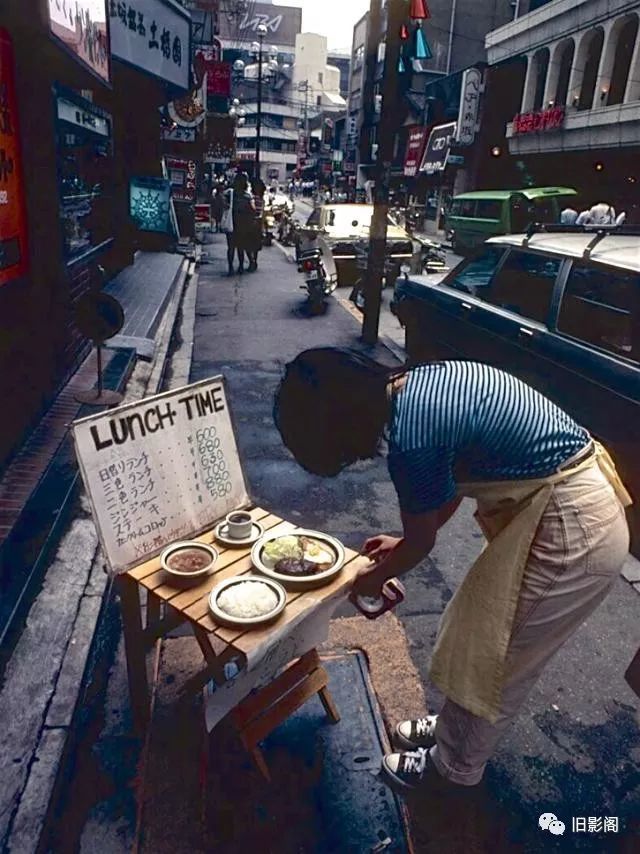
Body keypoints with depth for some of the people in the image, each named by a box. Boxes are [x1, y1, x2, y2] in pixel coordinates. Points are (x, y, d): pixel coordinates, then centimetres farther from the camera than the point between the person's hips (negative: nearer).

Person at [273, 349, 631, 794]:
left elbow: (421, 541, -9)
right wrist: (404, 543, 23)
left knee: (495, 660, 11)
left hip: (572, 532, -9)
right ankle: (454, 729, 46)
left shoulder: (412, 439, -27)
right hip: (577, 500, 9)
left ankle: (455, 766, 37)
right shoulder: (418, 384, 0)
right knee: (481, 637, 23)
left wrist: (375, 577, 11)